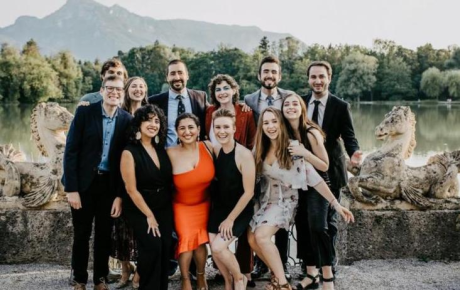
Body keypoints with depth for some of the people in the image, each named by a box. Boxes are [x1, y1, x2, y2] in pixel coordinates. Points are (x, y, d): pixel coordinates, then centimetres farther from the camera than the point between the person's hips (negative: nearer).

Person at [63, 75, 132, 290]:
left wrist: (120, 194, -5)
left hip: (109, 184, 2)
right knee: (81, 234, 8)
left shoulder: (127, 120, -2)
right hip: (83, 182, -1)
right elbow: (71, 150, -9)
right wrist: (71, 188, -13)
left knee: (104, 234, 10)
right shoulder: (84, 112, -8)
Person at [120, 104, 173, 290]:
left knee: (165, 248, -3)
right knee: (153, 247, -18)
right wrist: (149, 215, -12)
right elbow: (131, 189, -12)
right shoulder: (130, 152, -11)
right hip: (140, 210, -5)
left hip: (164, 208, 5)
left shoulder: (161, 149, 6)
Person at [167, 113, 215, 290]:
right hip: (182, 205, -1)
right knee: (186, 239, -15)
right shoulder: (171, 154, -18)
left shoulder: (208, 147, -13)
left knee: (200, 241, -3)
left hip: (204, 203, 1)